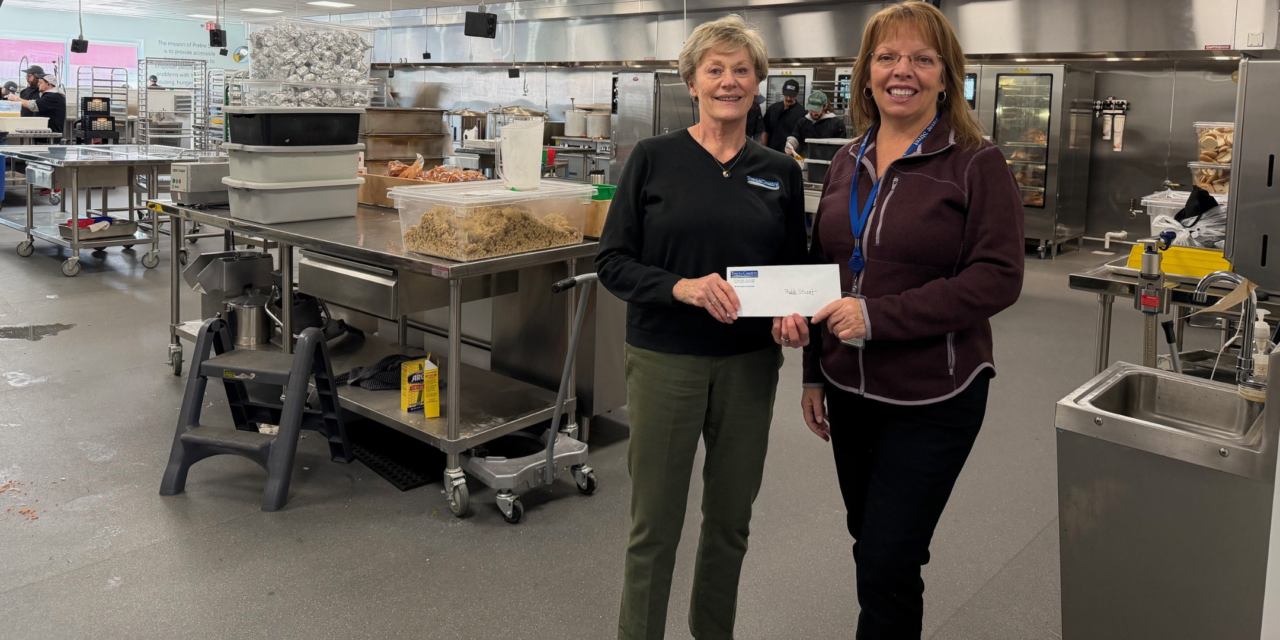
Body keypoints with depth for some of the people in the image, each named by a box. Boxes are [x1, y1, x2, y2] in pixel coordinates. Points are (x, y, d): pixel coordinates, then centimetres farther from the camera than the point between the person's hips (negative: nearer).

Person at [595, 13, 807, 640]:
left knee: (730, 518, 15)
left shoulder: (780, 172, 6)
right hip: (665, 360, -3)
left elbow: (796, 267, 11)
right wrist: (682, 287, -22)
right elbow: (613, 261, -5)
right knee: (655, 523, 5)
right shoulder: (654, 158, -3)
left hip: (749, 364, 3)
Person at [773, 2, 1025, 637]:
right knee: (869, 543, 18)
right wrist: (814, 373, 14)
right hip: (849, 390, 6)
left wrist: (877, 316, -22)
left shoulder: (975, 163, -9)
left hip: (931, 399, -5)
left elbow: (998, 277, -16)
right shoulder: (848, 162, 8)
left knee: (888, 563, -2)